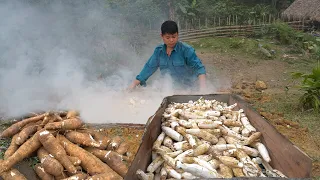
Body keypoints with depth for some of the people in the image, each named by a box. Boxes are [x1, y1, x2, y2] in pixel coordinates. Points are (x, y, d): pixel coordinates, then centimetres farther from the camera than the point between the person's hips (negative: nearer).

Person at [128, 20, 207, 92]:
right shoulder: (159, 51, 4)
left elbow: (199, 67, -14)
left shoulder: (186, 49, -10)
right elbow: (149, 68, 8)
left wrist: (202, 86, -30)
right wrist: (133, 84, 4)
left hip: (188, 89, -4)